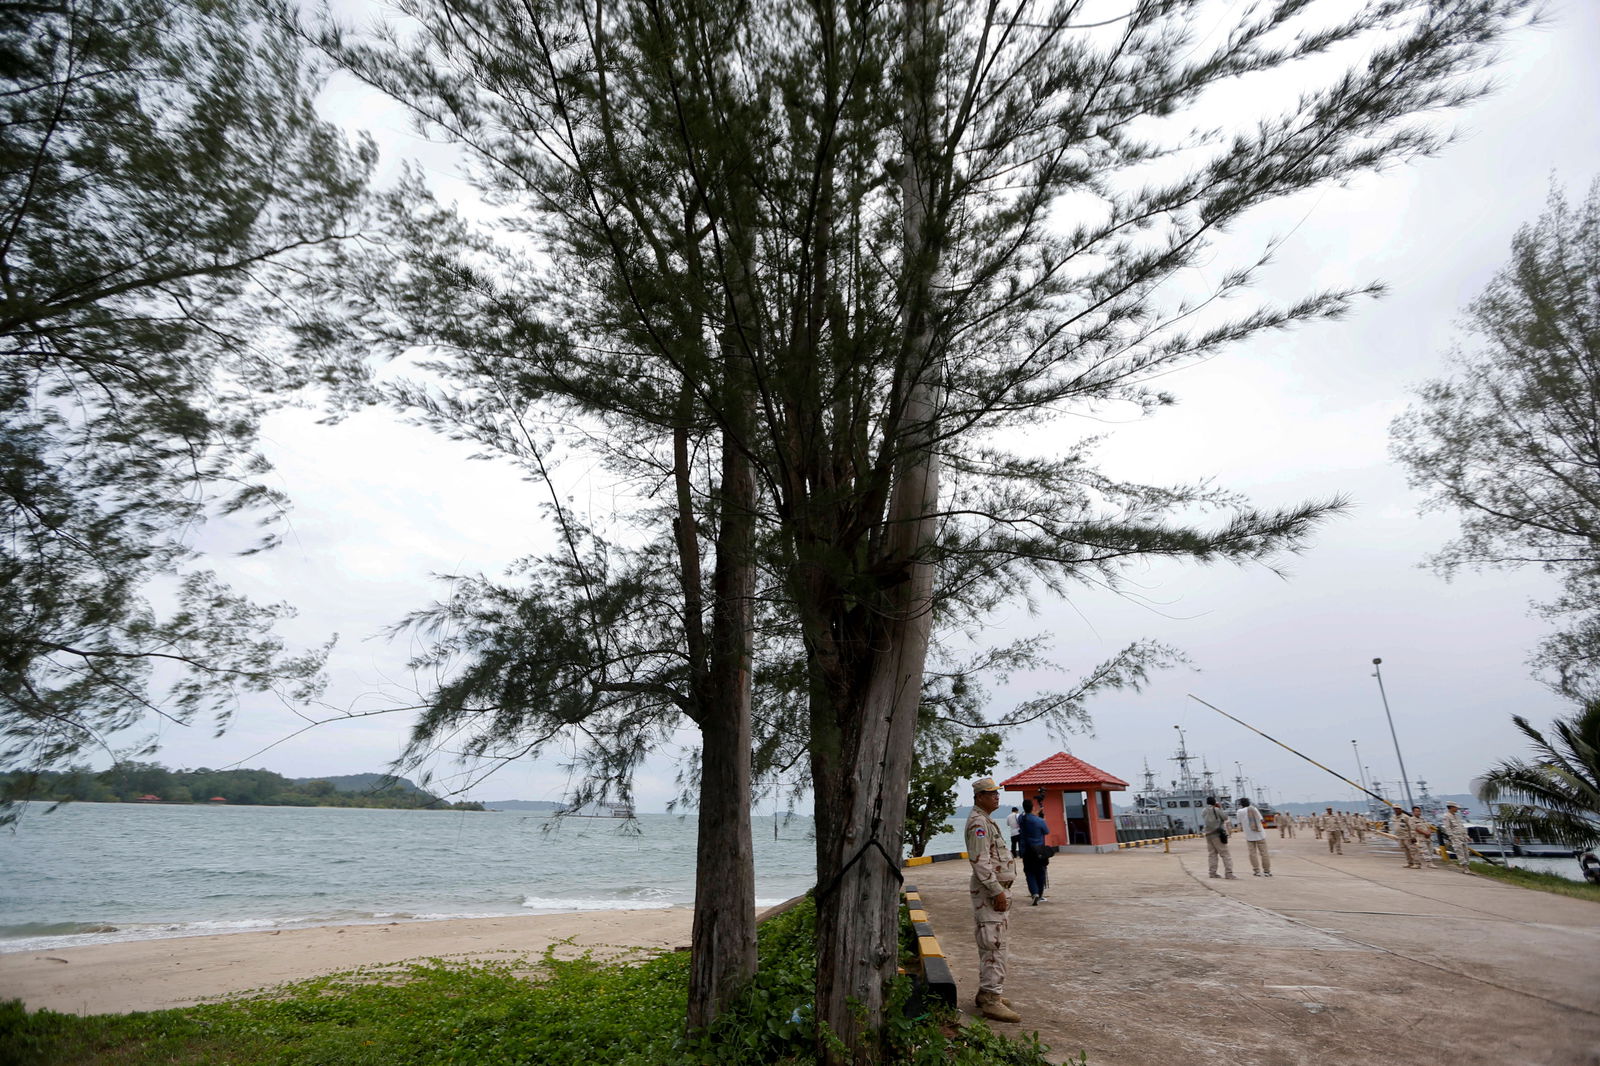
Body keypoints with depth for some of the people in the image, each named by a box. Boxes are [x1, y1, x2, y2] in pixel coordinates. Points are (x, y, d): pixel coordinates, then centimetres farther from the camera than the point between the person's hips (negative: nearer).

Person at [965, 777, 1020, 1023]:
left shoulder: (986, 821, 18)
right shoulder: (978, 822, -16)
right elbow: (980, 861, -22)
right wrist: (997, 891, -22)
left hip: (996, 889, 11)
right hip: (989, 891, -11)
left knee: (991, 945, 15)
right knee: (994, 945, -9)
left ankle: (987, 992, 24)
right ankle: (991, 1000, -7)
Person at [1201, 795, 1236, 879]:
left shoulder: (1203, 812, 9)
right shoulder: (1216, 810, -8)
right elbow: (1225, 818, -2)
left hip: (1208, 835, 6)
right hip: (1217, 834, -6)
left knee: (1211, 854, 10)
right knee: (1225, 854, -3)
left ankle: (1212, 872, 8)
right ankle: (1229, 873, -9)